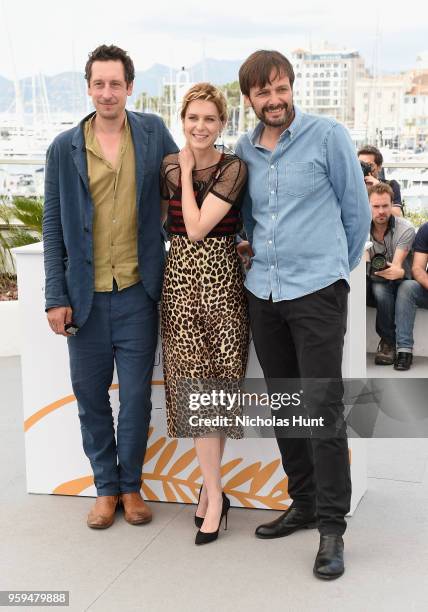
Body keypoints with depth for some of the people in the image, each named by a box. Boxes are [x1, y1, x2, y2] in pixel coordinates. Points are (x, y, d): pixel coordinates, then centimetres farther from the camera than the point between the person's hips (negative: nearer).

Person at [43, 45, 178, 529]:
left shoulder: (153, 132, 3)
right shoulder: (64, 148, 2)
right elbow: (53, 226, 3)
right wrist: (56, 296, -2)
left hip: (137, 292, 0)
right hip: (86, 294, 1)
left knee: (136, 395, 7)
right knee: (91, 395, 10)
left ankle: (131, 485, 26)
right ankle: (105, 488, 27)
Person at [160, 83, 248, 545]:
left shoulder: (233, 169, -7)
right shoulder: (168, 166, 7)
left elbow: (197, 227, -15)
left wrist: (188, 172, -7)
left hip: (221, 277, -3)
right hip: (179, 277, 3)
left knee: (217, 383, 1)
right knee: (196, 386, 1)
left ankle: (209, 489, 15)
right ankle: (215, 495, 10)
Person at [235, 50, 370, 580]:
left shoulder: (328, 136, -4)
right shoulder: (244, 150, 10)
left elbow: (356, 210, 2)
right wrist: (251, 247, 10)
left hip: (317, 289, -5)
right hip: (263, 292, 5)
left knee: (322, 406, -9)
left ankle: (332, 526, 0)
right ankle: (303, 503, 25)